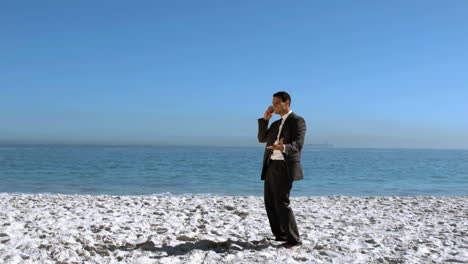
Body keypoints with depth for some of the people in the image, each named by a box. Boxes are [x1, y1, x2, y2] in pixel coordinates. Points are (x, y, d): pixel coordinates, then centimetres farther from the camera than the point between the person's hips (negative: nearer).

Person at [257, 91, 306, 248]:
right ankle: (280, 235, 21)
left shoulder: (297, 121, -5)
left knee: (282, 203, -12)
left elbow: (297, 144, -18)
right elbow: (262, 139, 15)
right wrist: (265, 119, 7)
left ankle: (294, 239, -2)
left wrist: (283, 148, -39)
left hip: (284, 168, -8)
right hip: (271, 166, 9)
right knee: (270, 203, 9)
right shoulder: (276, 124, 21)